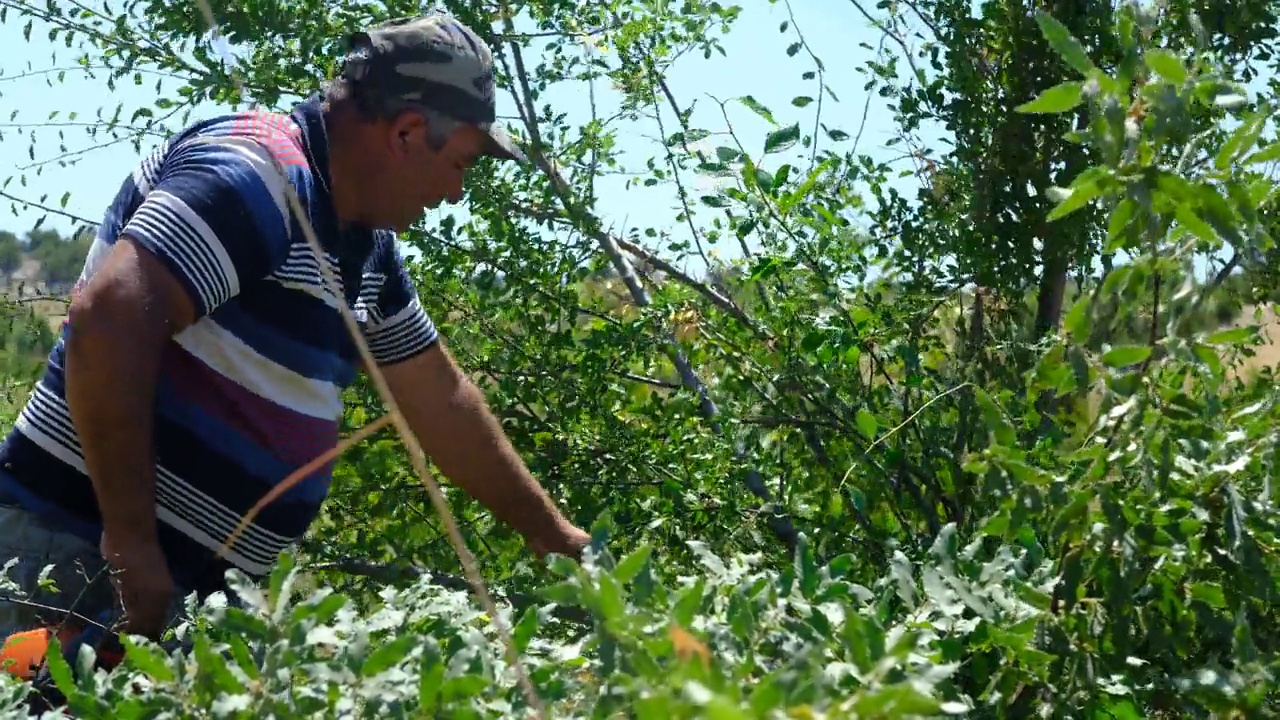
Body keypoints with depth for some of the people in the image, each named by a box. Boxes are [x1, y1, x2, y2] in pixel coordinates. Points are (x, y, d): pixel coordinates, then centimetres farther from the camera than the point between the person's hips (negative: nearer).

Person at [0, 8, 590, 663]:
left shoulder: (365, 245, 13)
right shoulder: (255, 173, -18)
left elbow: (439, 399, 24)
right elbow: (107, 318, -29)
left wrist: (550, 533, 30)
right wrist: (130, 542, -28)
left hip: (194, 579, 9)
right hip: (86, 554, -9)